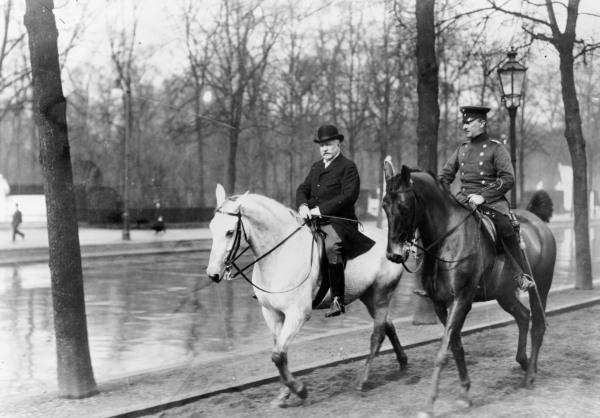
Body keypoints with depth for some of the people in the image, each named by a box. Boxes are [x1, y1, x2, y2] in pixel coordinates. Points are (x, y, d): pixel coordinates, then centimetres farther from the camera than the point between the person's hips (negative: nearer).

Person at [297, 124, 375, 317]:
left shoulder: (348, 167, 1)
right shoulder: (316, 167, 23)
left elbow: (349, 196, -12)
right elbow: (303, 189, 17)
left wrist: (321, 209, -18)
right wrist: (302, 205, -7)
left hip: (338, 221, -8)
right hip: (313, 220, 8)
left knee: (331, 246, -34)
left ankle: (337, 300, -32)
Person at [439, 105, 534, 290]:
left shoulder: (496, 148, 0)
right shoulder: (462, 148, 15)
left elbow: (508, 179, -7)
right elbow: (446, 174, 19)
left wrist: (483, 196, -18)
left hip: (490, 199, -5)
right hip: (463, 198, 5)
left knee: (506, 227, -30)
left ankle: (523, 276, -19)